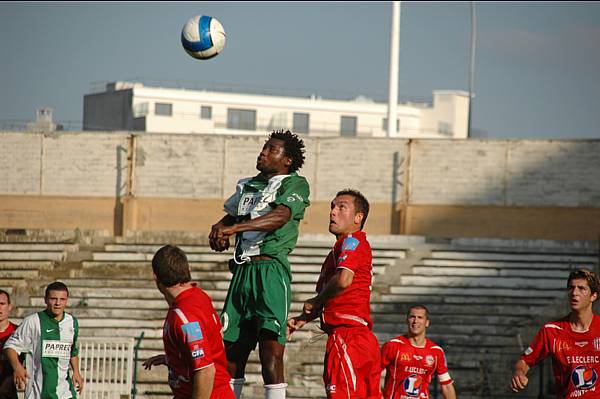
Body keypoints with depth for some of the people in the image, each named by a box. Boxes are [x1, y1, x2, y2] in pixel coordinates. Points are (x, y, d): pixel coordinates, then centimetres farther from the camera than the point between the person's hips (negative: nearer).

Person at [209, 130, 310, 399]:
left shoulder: (295, 184, 0)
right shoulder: (248, 186, 23)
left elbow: (279, 217, -16)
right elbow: (230, 216, 27)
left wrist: (234, 228, -23)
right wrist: (219, 229, 2)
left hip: (271, 268, -7)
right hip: (243, 270, 7)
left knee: (271, 348, -15)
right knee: (233, 349, 8)